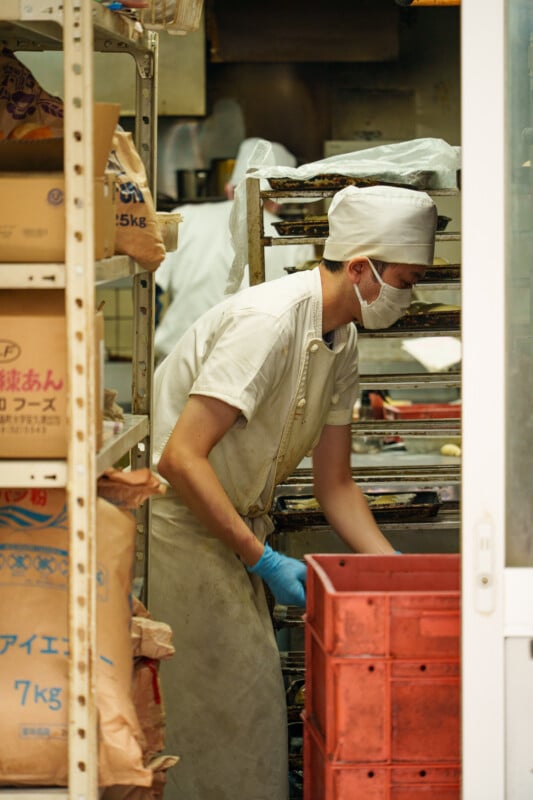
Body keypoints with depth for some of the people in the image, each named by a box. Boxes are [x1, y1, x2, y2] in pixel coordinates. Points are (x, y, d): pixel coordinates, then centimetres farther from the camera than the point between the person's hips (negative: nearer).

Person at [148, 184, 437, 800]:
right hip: (177, 520, -9)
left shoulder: (341, 343, 5)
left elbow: (334, 484, 10)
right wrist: (262, 560, -25)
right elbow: (180, 458, -29)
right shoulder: (269, 321, -25)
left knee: (250, 689, 9)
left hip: (234, 520, 9)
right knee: (228, 697, -7)